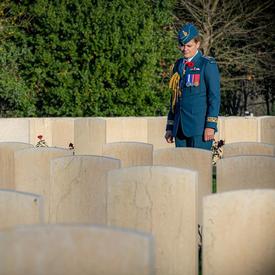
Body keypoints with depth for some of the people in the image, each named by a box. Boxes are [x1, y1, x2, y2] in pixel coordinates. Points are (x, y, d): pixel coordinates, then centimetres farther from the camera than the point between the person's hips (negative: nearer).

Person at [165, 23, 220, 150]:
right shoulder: (178, 65, 17)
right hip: (180, 128, 6)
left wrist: (211, 125, -14)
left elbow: (215, 97, -7)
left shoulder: (208, 64, -2)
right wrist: (170, 127, 17)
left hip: (199, 127, -6)